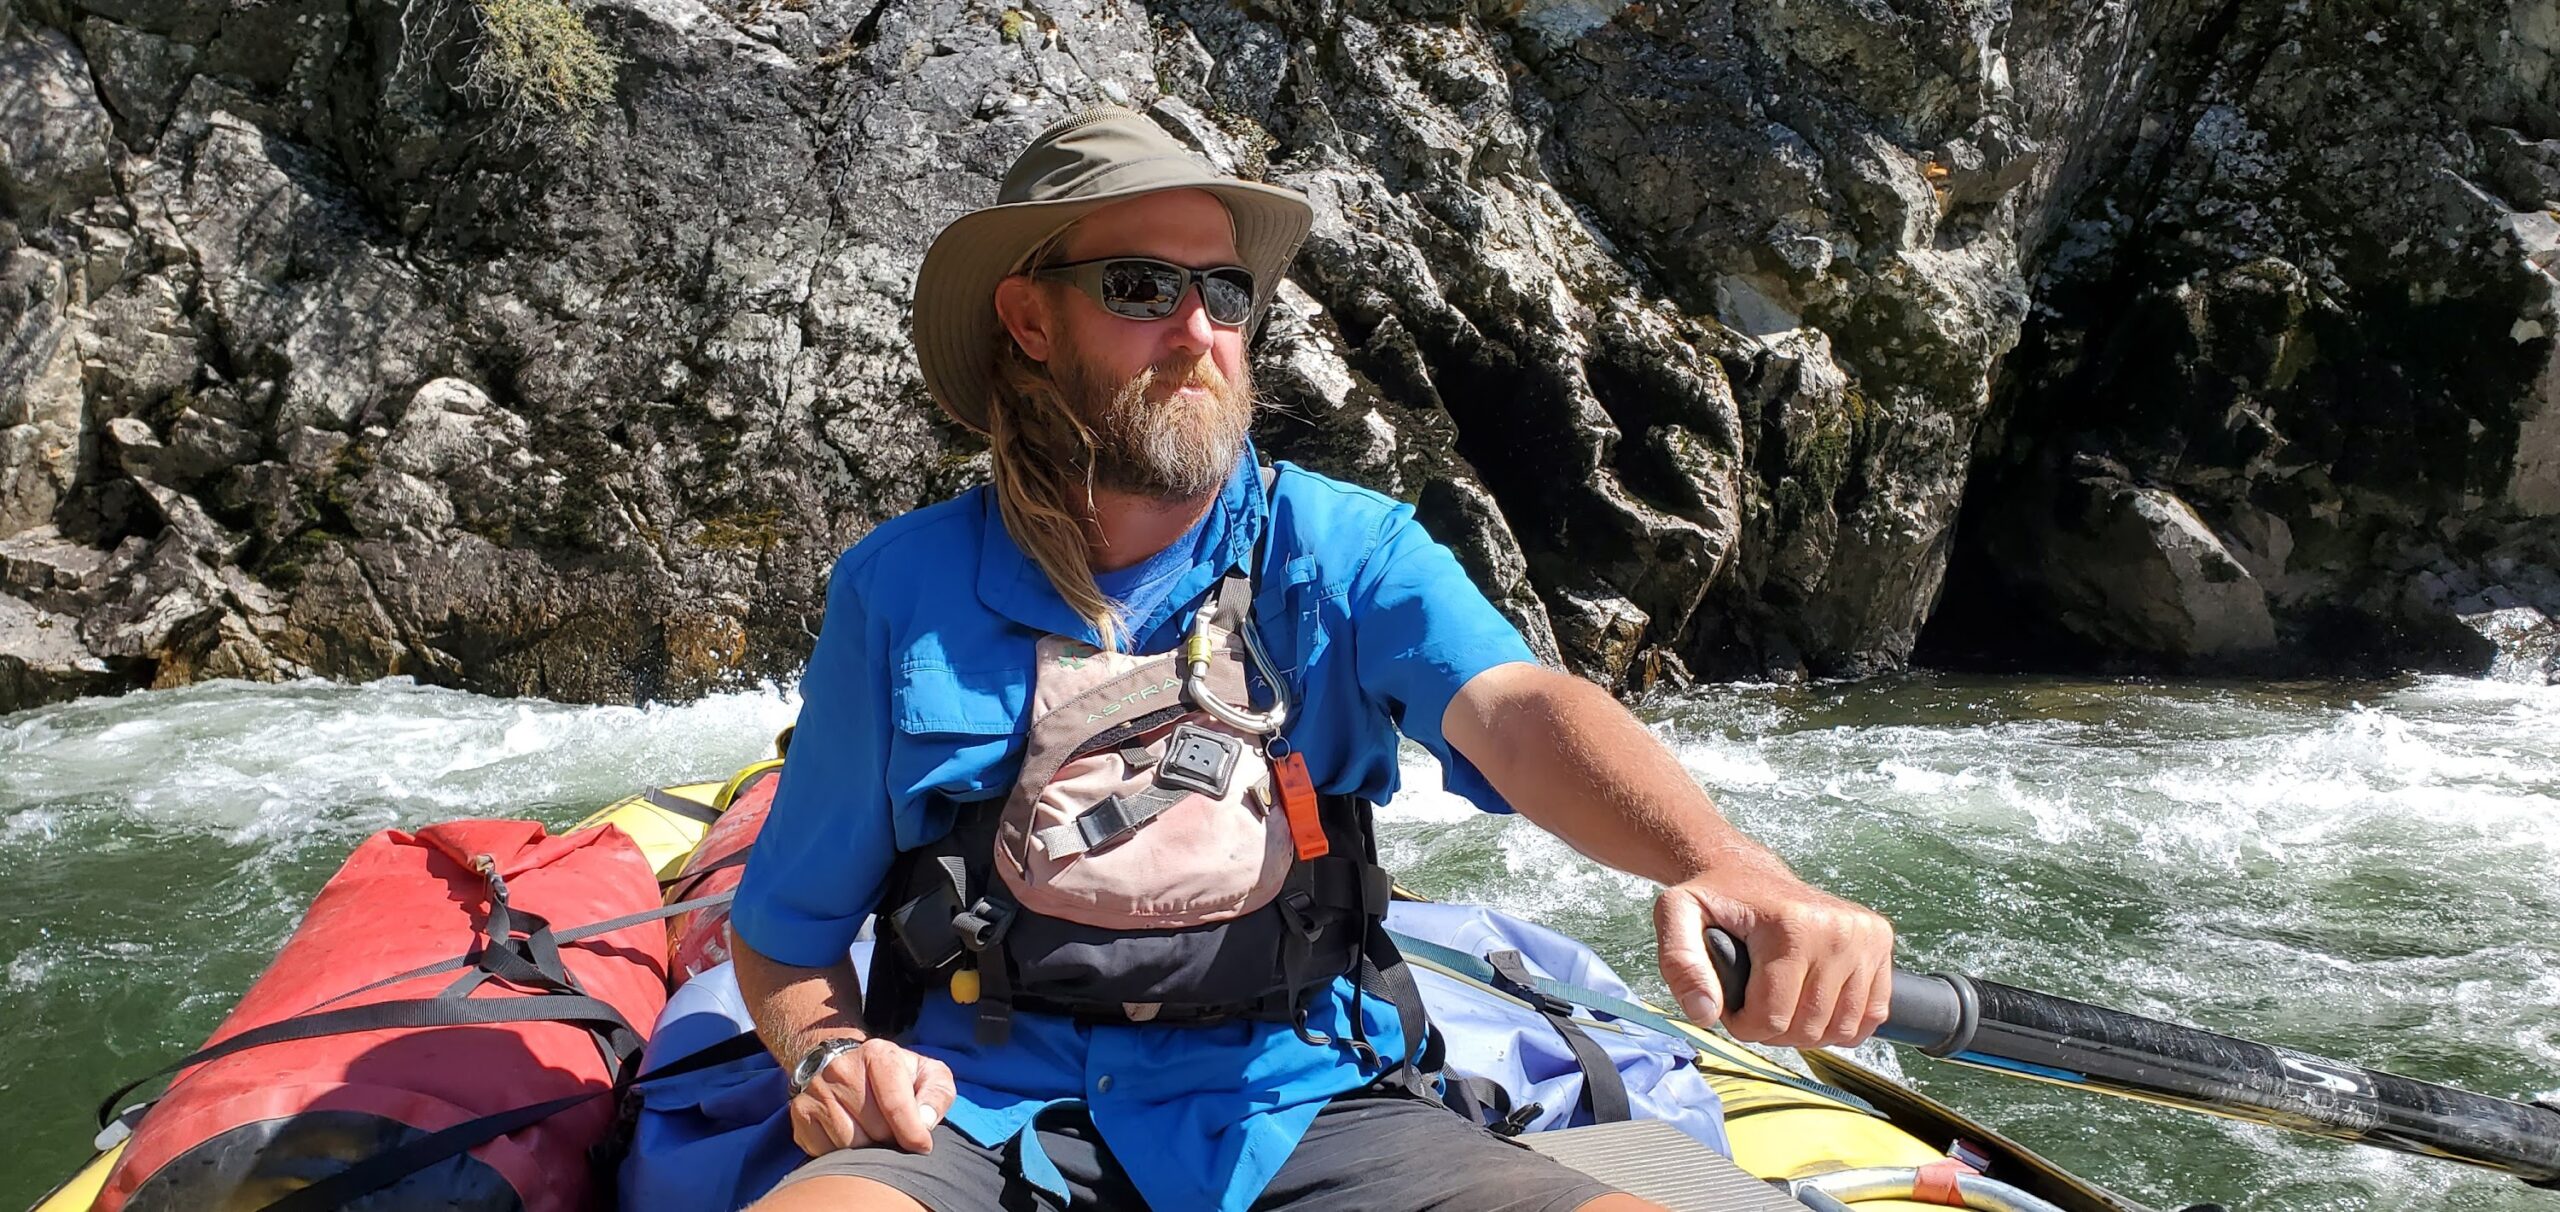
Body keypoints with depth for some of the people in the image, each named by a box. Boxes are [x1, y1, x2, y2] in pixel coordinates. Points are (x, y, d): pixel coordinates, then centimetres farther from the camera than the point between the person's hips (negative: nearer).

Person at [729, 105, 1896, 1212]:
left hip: (1295, 1110, 1)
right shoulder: (901, 592, 1)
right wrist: (825, 1049, -14)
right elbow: (782, 930, 9)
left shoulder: (1342, 547, 0)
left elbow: (1519, 706, -21)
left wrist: (1721, 863, -41)